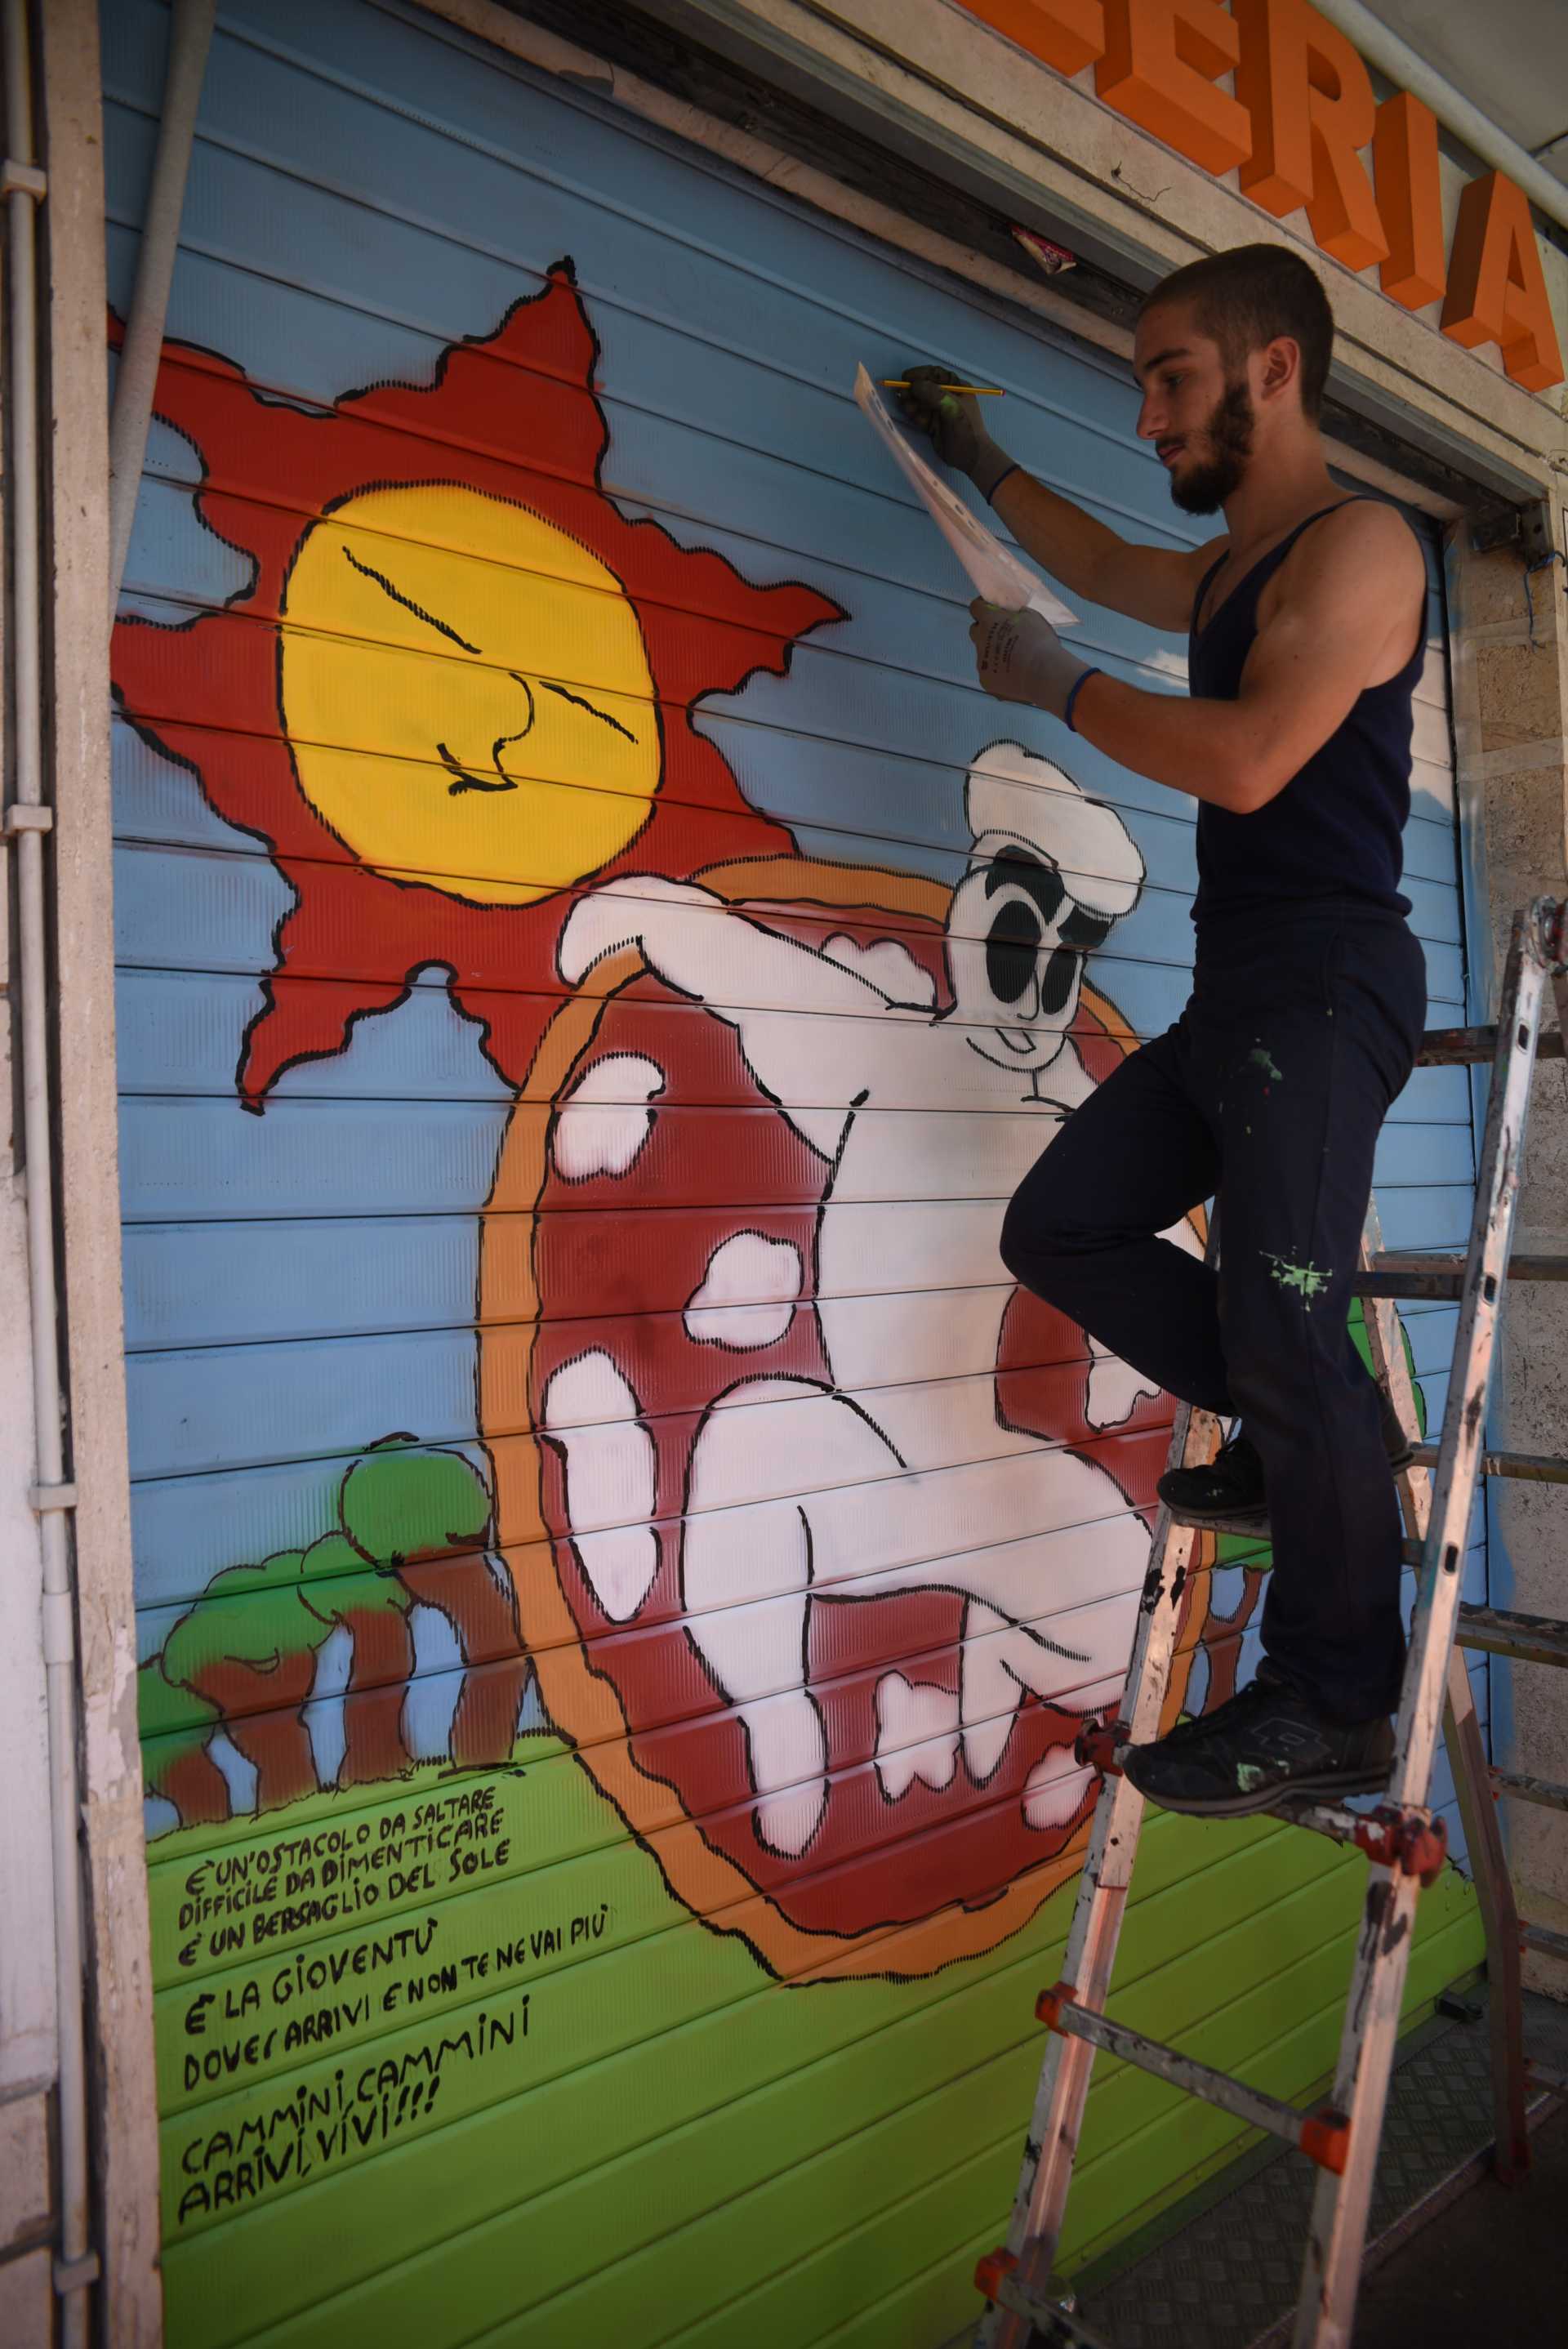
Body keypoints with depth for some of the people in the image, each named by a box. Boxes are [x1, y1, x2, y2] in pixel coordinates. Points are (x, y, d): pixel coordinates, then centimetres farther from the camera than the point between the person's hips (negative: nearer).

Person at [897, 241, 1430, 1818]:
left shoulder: (1358, 545, -6)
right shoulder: (1228, 571, 22)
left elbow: (1246, 763, -20)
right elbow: (1103, 566, 44)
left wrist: (1054, 685, -9)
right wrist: (980, 464, 44)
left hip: (1325, 989, -9)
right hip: (1232, 996, 10)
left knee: (1280, 1325, -15)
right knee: (1058, 1230, 5)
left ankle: (1333, 1710, -1)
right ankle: (1310, 1435, 11)